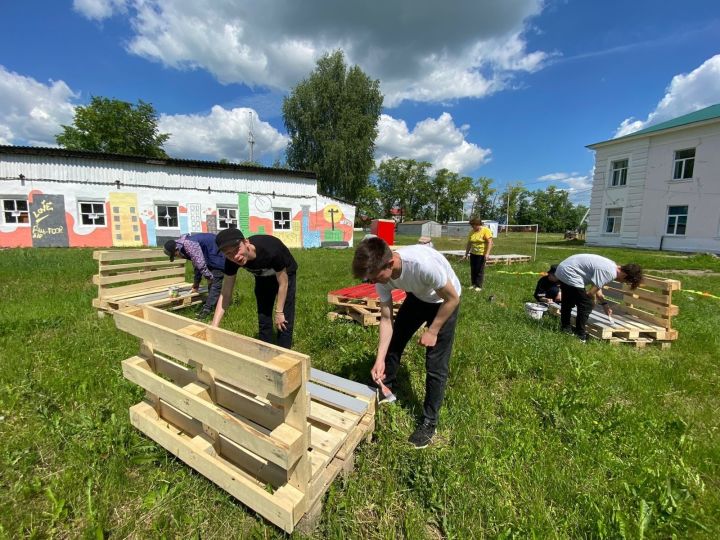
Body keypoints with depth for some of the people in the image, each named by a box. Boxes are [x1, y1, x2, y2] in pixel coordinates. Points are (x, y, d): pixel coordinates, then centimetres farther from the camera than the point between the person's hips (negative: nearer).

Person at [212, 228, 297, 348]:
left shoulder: (271, 250, -43)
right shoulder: (231, 261, -29)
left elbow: (283, 283, -28)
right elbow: (225, 294, -22)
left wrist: (279, 312, -22)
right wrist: (214, 326, -29)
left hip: (284, 274, -4)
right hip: (262, 277, 4)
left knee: (284, 321, -8)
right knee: (263, 320, 7)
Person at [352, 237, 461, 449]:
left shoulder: (424, 264, -43)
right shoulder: (382, 274, -23)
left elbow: (452, 299, -25)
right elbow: (386, 319, -14)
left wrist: (432, 331, -18)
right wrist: (380, 359, -20)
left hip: (445, 300, -5)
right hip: (417, 297, 6)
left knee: (436, 365, -4)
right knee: (393, 342, 11)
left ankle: (429, 422, 16)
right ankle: (385, 388, 36)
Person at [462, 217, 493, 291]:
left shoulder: (486, 230, -11)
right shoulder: (471, 231, 5)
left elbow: (490, 242, -15)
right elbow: (469, 243, 11)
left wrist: (487, 253, -23)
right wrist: (466, 254, 11)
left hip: (482, 254, -5)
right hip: (473, 253, 5)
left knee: (480, 270, -1)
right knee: (473, 270, 8)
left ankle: (479, 286, 7)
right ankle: (473, 284, 19)